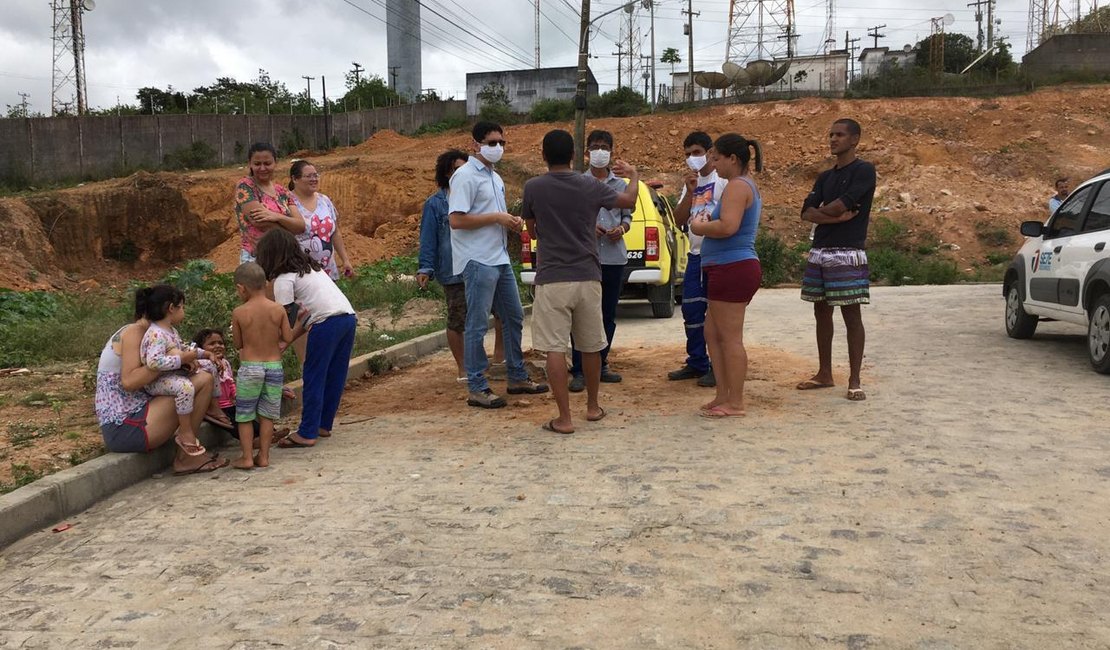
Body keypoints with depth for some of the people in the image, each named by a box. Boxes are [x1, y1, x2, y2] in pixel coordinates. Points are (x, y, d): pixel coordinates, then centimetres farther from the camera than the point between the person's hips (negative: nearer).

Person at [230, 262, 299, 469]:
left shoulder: (239, 313, -9)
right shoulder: (278, 310, -5)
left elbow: (238, 344, 1)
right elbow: (288, 338, -1)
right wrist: (299, 324, 17)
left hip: (250, 367, -2)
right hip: (274, 366, 2)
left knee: (245, 415, 10)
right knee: (267, 415, 13)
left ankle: (246, 457, 10)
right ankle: (263, 456, 16)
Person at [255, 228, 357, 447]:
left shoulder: (283, 279, -1)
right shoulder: (310, 266, 24)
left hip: (327, 322, -8)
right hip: (349, 316, 8)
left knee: (313, 379, 0)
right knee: (334, 377, 15)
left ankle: (307, 433, 4)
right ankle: (323, 425, 25)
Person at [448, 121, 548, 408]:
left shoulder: (495, 177, 17)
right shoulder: (465, 176, -11)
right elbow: (456, 220, -20)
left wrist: (512, 221, 5)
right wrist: (497, 217, -18)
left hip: (500, 258, 9)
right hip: (478, 261, -9)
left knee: (514, 317, 15)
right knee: (477, 324, -4)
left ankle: (517, 377, 27)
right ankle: (477, 388, 3)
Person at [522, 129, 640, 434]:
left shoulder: (533, 188, -4)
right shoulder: (591, 186, 1)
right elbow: (628, 200, 19)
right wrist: (633, 174, 38)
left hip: (551, 280, -3)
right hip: (587, 278, 3)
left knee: (555, 348, -1)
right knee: (591, 346, 17)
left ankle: (564, 418, -3)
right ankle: (593, 407, 31)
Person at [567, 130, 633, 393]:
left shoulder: (621, 184, 12)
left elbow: (627, 216, 15)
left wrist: (622, 228, -6)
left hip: (615, 257, 4)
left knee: (609, 315, 10)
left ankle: (601, 365, 22)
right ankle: (579, 371, 0)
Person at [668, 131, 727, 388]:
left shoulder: (724, 180, -7)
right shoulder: (692, 183, 16)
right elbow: (679, 220, 8)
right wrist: (689, 192, -3)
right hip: (695, 254, 8)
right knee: (691, 311, 10)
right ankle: (697, 364, 21)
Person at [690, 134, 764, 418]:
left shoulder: (737, 186, -12)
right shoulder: (748, 186, 21)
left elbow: (727, 226, -25)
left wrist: (700, 227, -8)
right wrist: (707, 222, 9)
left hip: (732, 268, -11)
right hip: (734, 268, 11)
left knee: (730, 338, -5)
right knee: (713, 333, 15)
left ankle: (735, 403, 3)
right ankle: (723, 395, 22)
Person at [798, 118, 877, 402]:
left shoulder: (864, 170, -4)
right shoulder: (825, 176, 17)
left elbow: (841, 205, -16)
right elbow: (806, 212, 4)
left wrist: (820, 211, 3)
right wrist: (835, 217, -12)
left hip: (847, 254, -7)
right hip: (819, 252, 7)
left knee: (851, 315, -4)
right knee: (821, 312, 10)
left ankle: (854, 381, 0)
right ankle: (824, 374, 20)